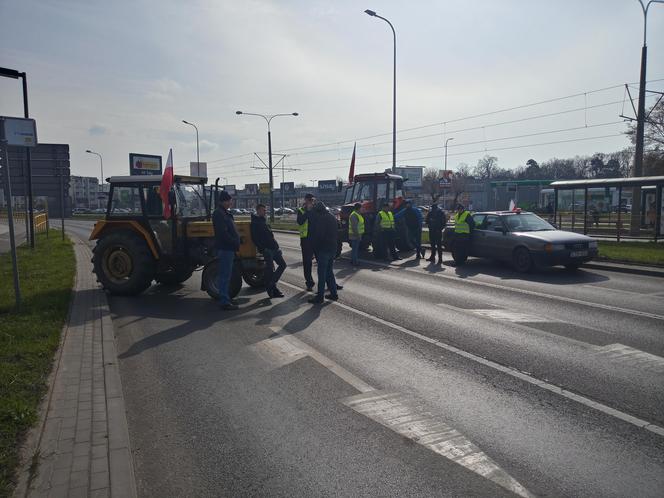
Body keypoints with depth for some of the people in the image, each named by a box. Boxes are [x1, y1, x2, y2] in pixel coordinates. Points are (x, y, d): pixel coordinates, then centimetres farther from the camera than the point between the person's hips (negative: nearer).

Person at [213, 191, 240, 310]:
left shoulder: (225, 213, 18)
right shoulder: (219, 214, -15)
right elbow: (223, 233, -23)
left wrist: (236, 243, 13)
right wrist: (235, 243, -16)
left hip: (228, 248, 10)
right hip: (225, 248, -10)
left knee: (226, 275, 16)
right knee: (225, 276, -6)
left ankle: (226, 299, 24)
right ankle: (224, 302, -2)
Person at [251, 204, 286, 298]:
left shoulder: (263, 220, 19)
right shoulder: (255, 222, -8)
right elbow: (255, 238, -15)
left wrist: (276, 244, 17)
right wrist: (263, 248, -20)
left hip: (274, 247, 9)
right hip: (267, 249, -9)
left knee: (282, 264, 8)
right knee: (270, 269, -4)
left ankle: (271, 284, 14)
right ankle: (272, 288, 6)